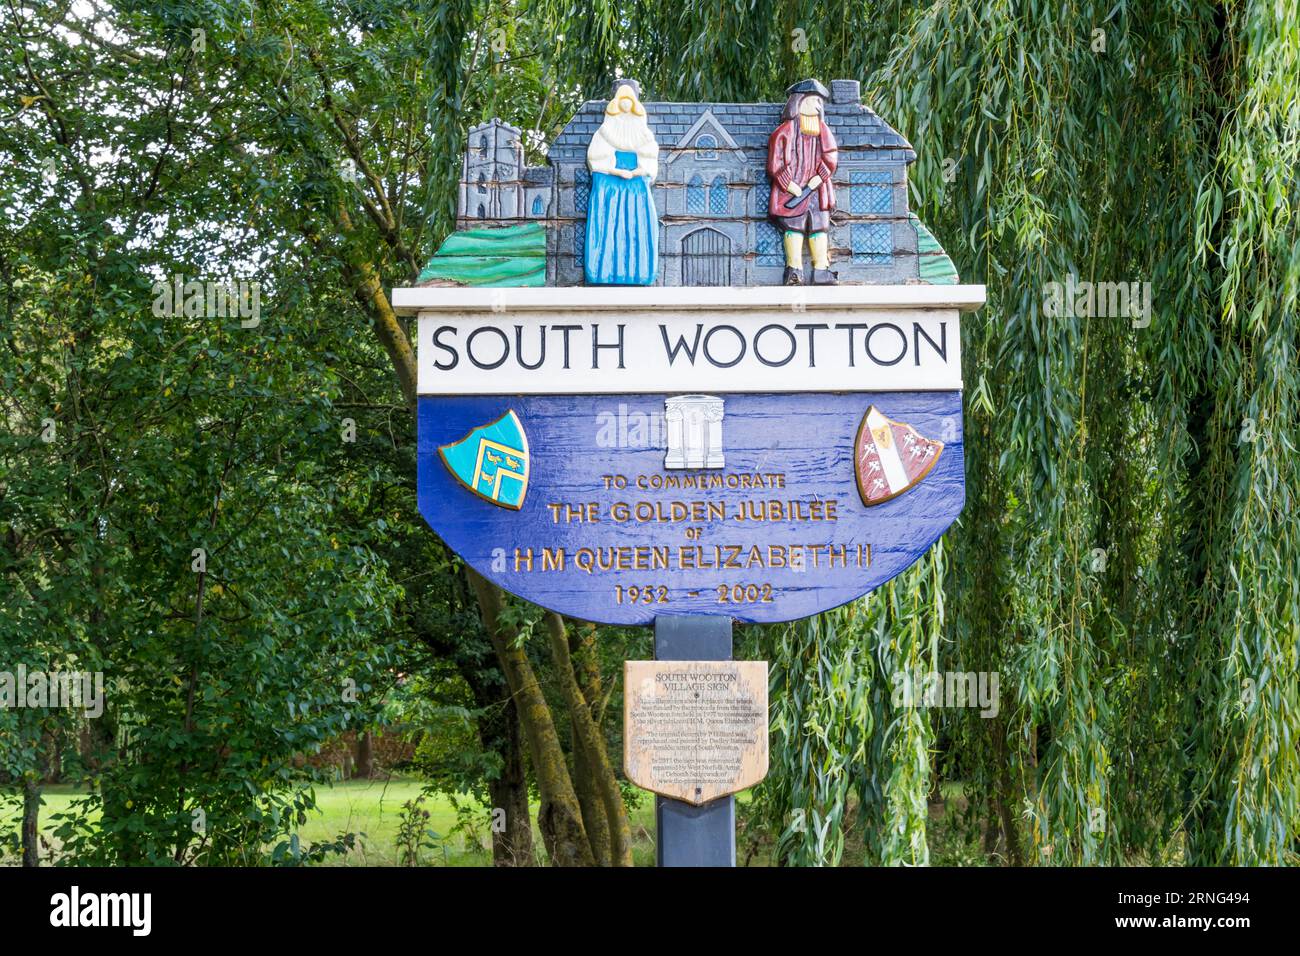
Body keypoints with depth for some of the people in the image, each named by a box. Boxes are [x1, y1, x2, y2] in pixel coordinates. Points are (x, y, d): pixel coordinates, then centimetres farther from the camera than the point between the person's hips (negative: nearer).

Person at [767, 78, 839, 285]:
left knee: (820, 228, 2)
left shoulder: (822, 130, 14)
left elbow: (830, 157, 7)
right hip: (791, 191, -5)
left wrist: (819, 178, -9)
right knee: (793, 228, -7)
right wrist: (790, 185, -14)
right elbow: (775, 162, -8)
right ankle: (794, 271, -4)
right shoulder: (786, 131, -2)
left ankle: (821, 272, 5)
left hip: (816, 189, 5)